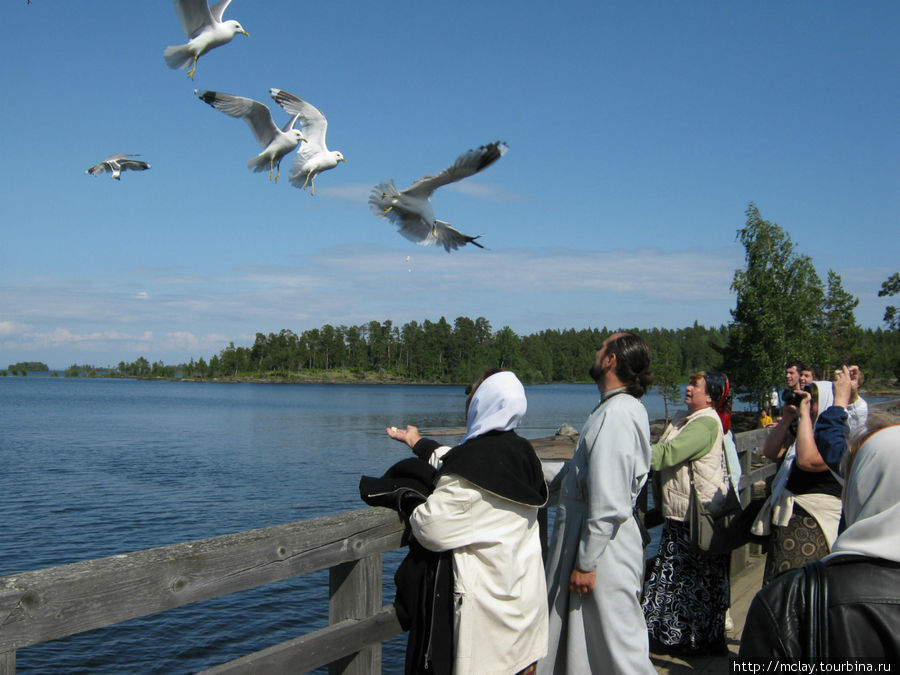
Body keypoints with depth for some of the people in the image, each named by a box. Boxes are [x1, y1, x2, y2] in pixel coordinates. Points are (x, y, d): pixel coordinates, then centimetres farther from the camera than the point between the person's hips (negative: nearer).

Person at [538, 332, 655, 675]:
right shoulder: (618, 409, 13)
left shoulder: (617, 414, -20)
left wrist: (586, 562, -21)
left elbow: (608, 501, -24)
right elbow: (582, 475, 17)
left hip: (605, 550, -10)